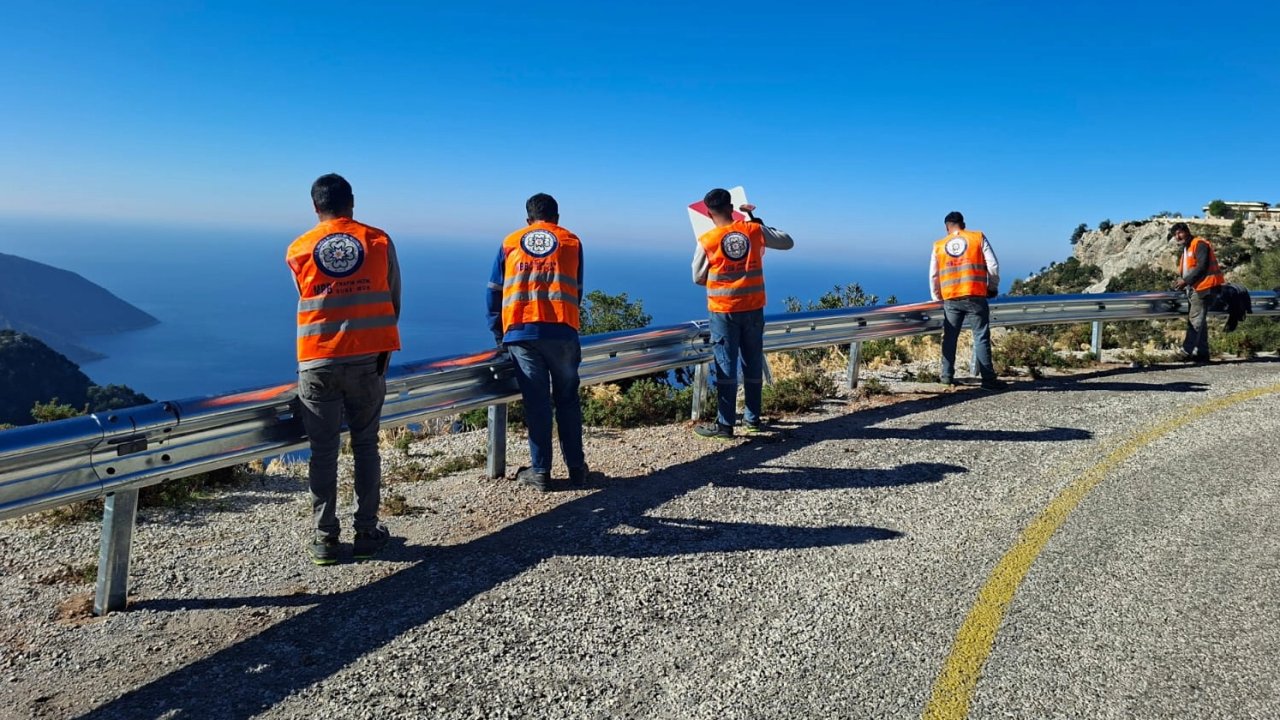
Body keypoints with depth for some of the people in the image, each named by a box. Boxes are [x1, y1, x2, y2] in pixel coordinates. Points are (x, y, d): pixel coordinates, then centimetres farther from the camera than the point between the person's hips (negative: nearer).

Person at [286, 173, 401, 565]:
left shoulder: (297, 250, 3)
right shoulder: (379, 241, 2)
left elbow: (308, 301, 13)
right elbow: (393, 301, 7)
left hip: (318, 363, 0)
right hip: (368, 360, 0)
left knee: (323, 451, 7)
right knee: (365, 445, 9)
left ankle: (324, 538, 12)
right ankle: (366, 533, 14)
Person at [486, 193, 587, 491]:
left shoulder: (510, 242, 14)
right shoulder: (572, 242, 13)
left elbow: (494, 292, 13)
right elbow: (576, 291, 13)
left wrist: (498, 333, 20)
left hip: (521, 333, 0)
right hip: (561, 332, 0)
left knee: (536, 402, 5)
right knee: (567, 400, 10)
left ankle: (540, 471, 9)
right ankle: (576, 467, 15)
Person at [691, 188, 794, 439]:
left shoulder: (706, 241, -9)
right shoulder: (755, 230, -1)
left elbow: (698, 278, 2)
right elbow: (788, 242, 13)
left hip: (724, 311, -3)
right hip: (753, 309, 3)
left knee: (726, 366, 1)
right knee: (753, 363, 13)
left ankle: (725, 424, 3)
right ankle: (753, 417, 23)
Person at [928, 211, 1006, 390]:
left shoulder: (939, 246, 9)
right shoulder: (978, 237, 4)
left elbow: (933, 276, 11)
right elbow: (993, 266, -1)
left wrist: (937, 298, 23)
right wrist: (993, 287, 14)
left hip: (950, 299, 2)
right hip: (975, 296, -2)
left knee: (949, 337, 11)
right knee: (981, 337, 0)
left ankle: (947, 375, 14)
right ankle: (988, 379, 0)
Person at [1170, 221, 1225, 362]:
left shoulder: (1199, 244, -8)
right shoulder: (1185, 250, 22)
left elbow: (1202, 267, -20)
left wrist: (1185, 281, -21)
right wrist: (1180, 281, 3)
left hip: (1205, 287, -10)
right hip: (1195, 289, 10)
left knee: (1195, 319, -14)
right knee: (1199, 321, 11)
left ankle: (1187, 350, -18)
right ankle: (1202, 353, 16)